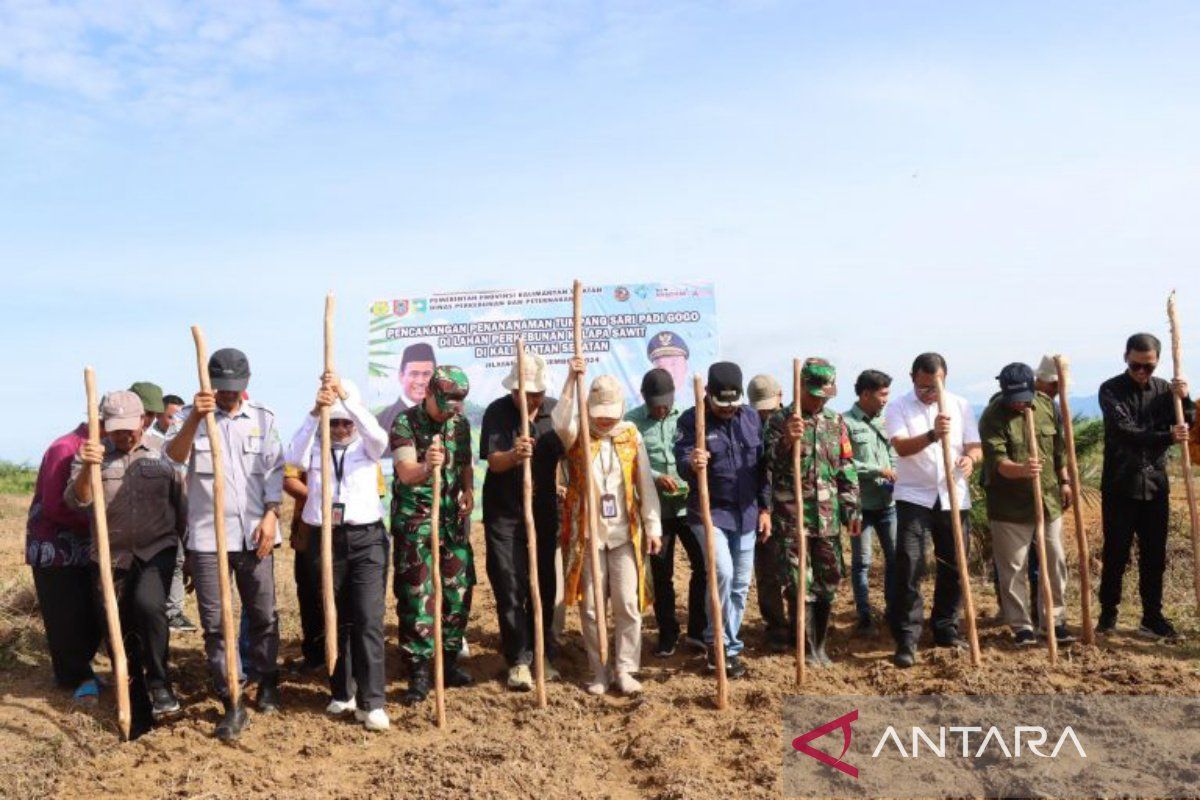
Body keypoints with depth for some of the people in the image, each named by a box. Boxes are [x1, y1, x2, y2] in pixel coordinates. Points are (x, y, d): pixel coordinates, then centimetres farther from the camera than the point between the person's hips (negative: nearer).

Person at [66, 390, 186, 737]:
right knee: (119, 634, 7)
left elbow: (181, 506, 7)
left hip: (158, 550, -2)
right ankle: (138, 711, 23)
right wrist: (86, 468, -31)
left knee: (148, 604, -29)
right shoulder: (92, 455, 2)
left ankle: (159, 684, -10)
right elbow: (76, 501, -12)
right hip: (110, 556, 2)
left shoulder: (162, 455, 2)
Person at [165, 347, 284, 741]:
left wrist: (271, 515, -6)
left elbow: (274, 470, 6)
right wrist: (194, 418, -33)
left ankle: (267, 684, 30)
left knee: (263, 614, 10)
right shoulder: (191, 415, 1)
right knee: (214, 622, 0)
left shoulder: (264, 418, 7)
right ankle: (232, 705, 9)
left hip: (254, 533, 1)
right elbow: (175, 455, -17)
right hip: (207, 535, -1)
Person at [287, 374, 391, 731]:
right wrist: (315, 412, -31)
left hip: (367, 538, -1)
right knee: (334, 620, 10)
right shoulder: (315, 447, 5)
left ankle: (371, 702, -4)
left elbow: (379, 436, -21)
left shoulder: (366, 446, 4)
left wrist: (345, 396, -31)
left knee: (369, 619, -8)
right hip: (325, 538, 2)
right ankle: (342, 692, 25)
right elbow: (294, 457, -18)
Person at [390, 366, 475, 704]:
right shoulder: (405, 422, -12)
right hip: (414, 518, -5)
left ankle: (448, 660, 22)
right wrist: (426, 467, -46)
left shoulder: (460, 422, 5)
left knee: (458, 589, 7)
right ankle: (419, 671, 4)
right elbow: (406, 472, -24)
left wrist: (468, 489, 0)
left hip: (453, 516, 5)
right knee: (415, 595, -4)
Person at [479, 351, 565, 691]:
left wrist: (560, 486, 9)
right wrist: (513, 455, -41)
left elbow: (566, 452, 14)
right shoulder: (497, 412, -10)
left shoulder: (555, 411, 0)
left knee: (544, 585, 8)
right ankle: (519, 660, 7)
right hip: (504, 514, -3)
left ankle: (543, 654, 22)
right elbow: (494, 461, -21)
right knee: (511, 588, -2)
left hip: (544, 512, 3)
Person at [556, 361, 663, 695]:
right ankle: (600, 672, 18)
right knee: (591, 607, 6)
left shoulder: (631, 435, 4)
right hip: (587, 534, -1)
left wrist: (653, 527, 2)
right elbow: (560, 422, -25)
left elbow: (645, 484, 6)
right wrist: (572, 380, -29)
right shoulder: (577, 435, 0)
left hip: (625, 533, 1)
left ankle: (624, 669, 14)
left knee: (628, 604, 1)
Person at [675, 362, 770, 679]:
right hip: (710, 512, -5)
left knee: (740, 584, 9)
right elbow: (682, 463, -18)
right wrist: (692, 465, -42)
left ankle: (723, 645, 25)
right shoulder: (691, 420, -9)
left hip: (746, 513, 5)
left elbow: (762, 465, 10)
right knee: (722, 573, -21)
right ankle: (726, 645, -2)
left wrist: (765, 508, 9)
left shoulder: (751, 417, 4)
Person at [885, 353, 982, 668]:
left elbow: (976, 447, 3)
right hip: (914, 497, -3)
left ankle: (945, 628, 27)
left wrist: (970, 458, -22)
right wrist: (932, 435, -38)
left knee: (954, 567, 10)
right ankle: (907, 638, -5)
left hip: (954, 498, 4)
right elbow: (901, 447, -20)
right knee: (909, 566, -10)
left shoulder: (960, 406, 6)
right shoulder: (899, 408, -4)